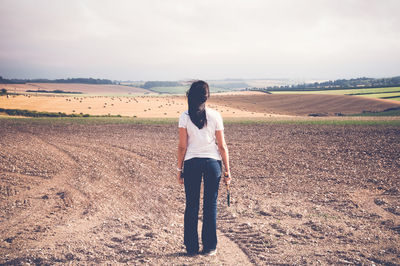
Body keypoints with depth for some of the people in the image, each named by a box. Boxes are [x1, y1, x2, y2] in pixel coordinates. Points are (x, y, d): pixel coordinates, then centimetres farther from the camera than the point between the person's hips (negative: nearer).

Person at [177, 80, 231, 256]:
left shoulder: (185, 117, -3)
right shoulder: (215, 116, -2)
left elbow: (182, 146, -2)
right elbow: (222, 146, 0)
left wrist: (179, 169, 7)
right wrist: (227, 170, 6)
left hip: (191, 162, 0)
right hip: (212, 162, 0)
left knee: (191, 205, 8)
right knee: (210, 205, 7)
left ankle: (191, 247, 14)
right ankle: (209, 247, 13)